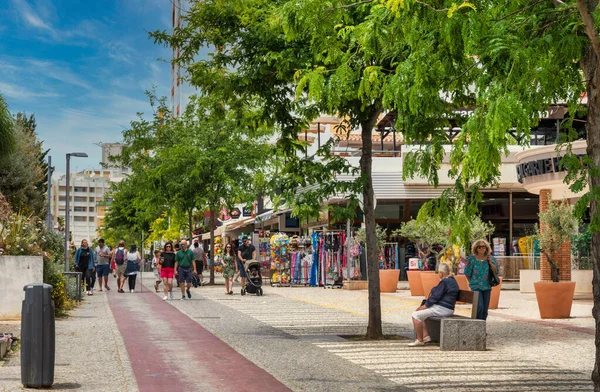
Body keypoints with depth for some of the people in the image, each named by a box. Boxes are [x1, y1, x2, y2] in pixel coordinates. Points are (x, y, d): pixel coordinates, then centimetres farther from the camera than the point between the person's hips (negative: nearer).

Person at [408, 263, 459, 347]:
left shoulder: (444, 282, -18)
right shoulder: (452, 281, 15)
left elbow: (436, 296, -18)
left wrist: (425, 305, -5)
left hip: (442, 309, -11)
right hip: (447, 308, 11)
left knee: (416, 315, -12)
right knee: (420, 311, 23)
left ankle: (420, 340, -8)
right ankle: (426, 336, 12)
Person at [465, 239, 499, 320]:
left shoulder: (490, 258, 7)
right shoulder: (472, 258, -3)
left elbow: (496, 271, 4)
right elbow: (467, 273, 3)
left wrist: (490, 262, -9)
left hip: (487, 287, 4)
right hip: (476, 287, -4)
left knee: (485, 309, 6)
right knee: (480, 307, -17)